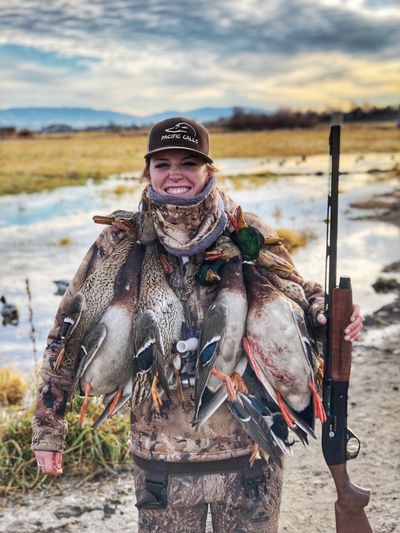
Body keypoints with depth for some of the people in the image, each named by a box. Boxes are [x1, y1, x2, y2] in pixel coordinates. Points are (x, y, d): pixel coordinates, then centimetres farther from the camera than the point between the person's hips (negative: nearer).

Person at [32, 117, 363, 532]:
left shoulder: (250, 234, -5)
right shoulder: (120, 243, -6)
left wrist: (326, 313, -13)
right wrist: (48, 429, 3)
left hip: (251, 449, 1)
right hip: (161, 460, 0)